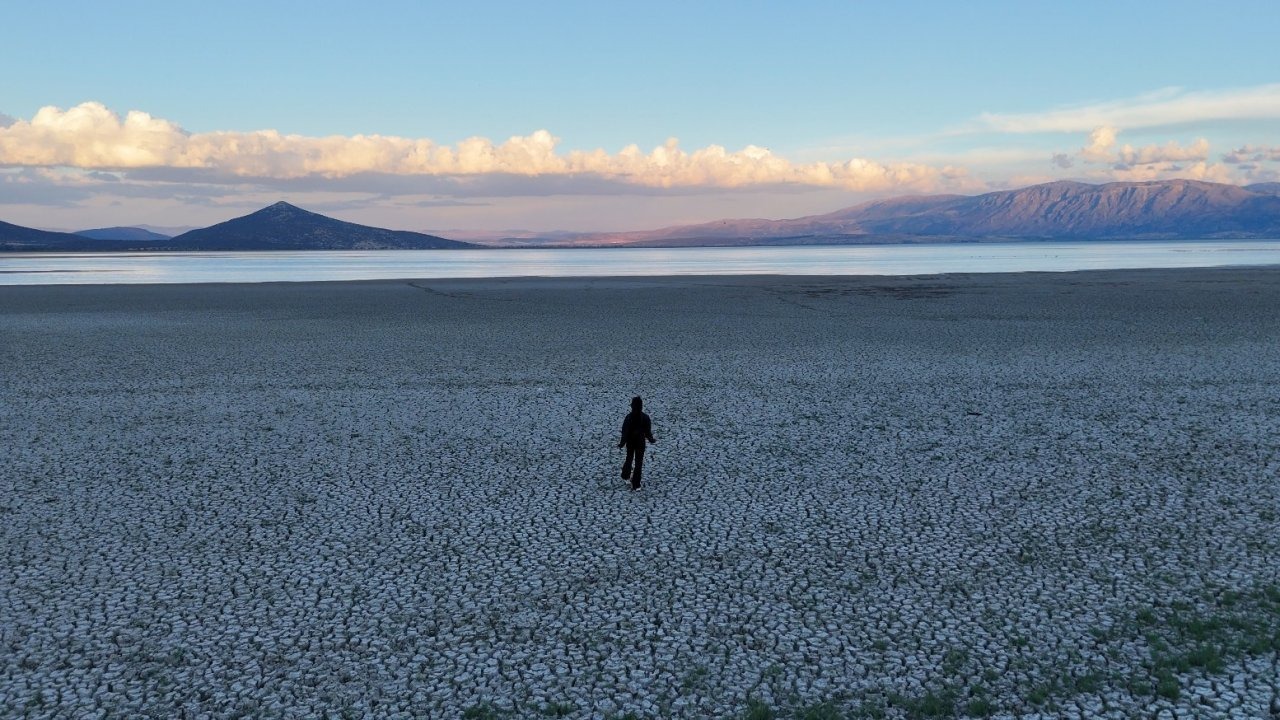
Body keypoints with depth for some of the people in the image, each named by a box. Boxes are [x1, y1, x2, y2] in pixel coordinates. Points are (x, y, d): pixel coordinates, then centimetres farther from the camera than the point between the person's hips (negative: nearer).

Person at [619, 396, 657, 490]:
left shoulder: (629, 417, -19)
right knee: (639, 462, 10)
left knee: (629, 458, 26)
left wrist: (622, 443, -4)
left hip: (630, 442, 0)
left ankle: (626, 476, 47)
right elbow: (648, 431, -7)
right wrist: (651, 440, 12)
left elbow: (625, 432, -15)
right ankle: (636, 485, 12)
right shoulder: (645, 418, -16)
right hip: (640, 443, 0)